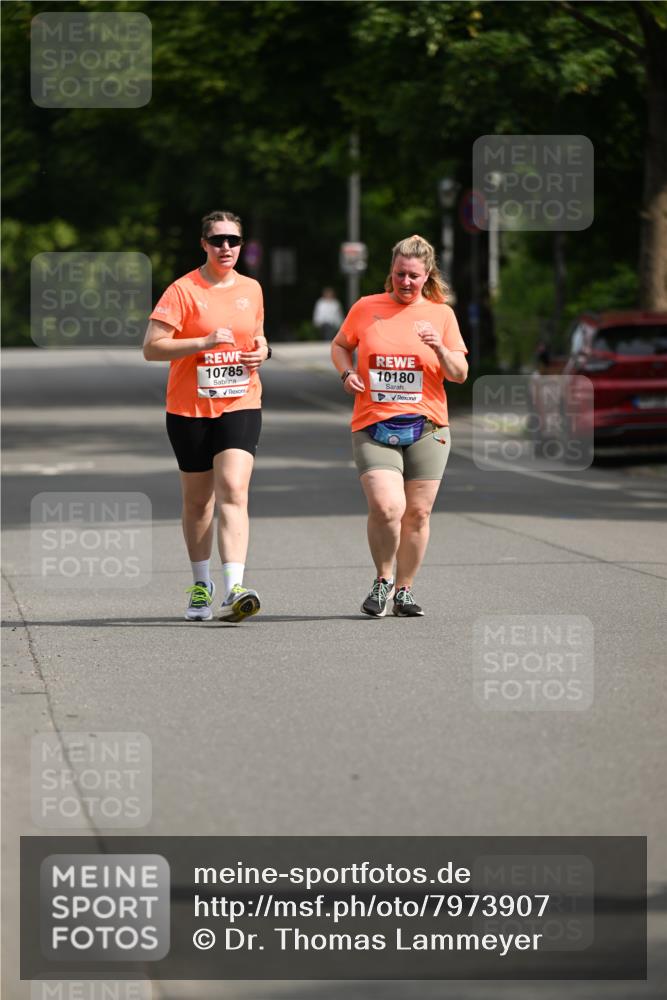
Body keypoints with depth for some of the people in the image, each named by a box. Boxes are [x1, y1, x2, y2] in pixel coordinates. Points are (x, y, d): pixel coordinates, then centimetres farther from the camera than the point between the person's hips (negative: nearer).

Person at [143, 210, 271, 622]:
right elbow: (151, 347, -13)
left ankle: (234, 589, -25)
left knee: (233, 491, -16)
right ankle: (202, 584, 28)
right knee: (198, 499, 10)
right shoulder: (183, 291, -7)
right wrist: (205, 341, -23)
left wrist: (263, 350, 1)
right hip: (190, 408, -1)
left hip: (240, 406, 1)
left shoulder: (251, 289, 8)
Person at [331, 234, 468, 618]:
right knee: (386, 506, -18)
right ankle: (383, 580, 3)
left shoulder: (441, 313, 6)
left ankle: (404, 590, 19)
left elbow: (460, 374, 5)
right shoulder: (366, 308, 6)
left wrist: (439, 347, -14)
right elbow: (340, 345, 21)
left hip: (426, 428, 1)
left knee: (417, 514, 3)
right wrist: (347, 373, 0)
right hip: (373, 428, -1)